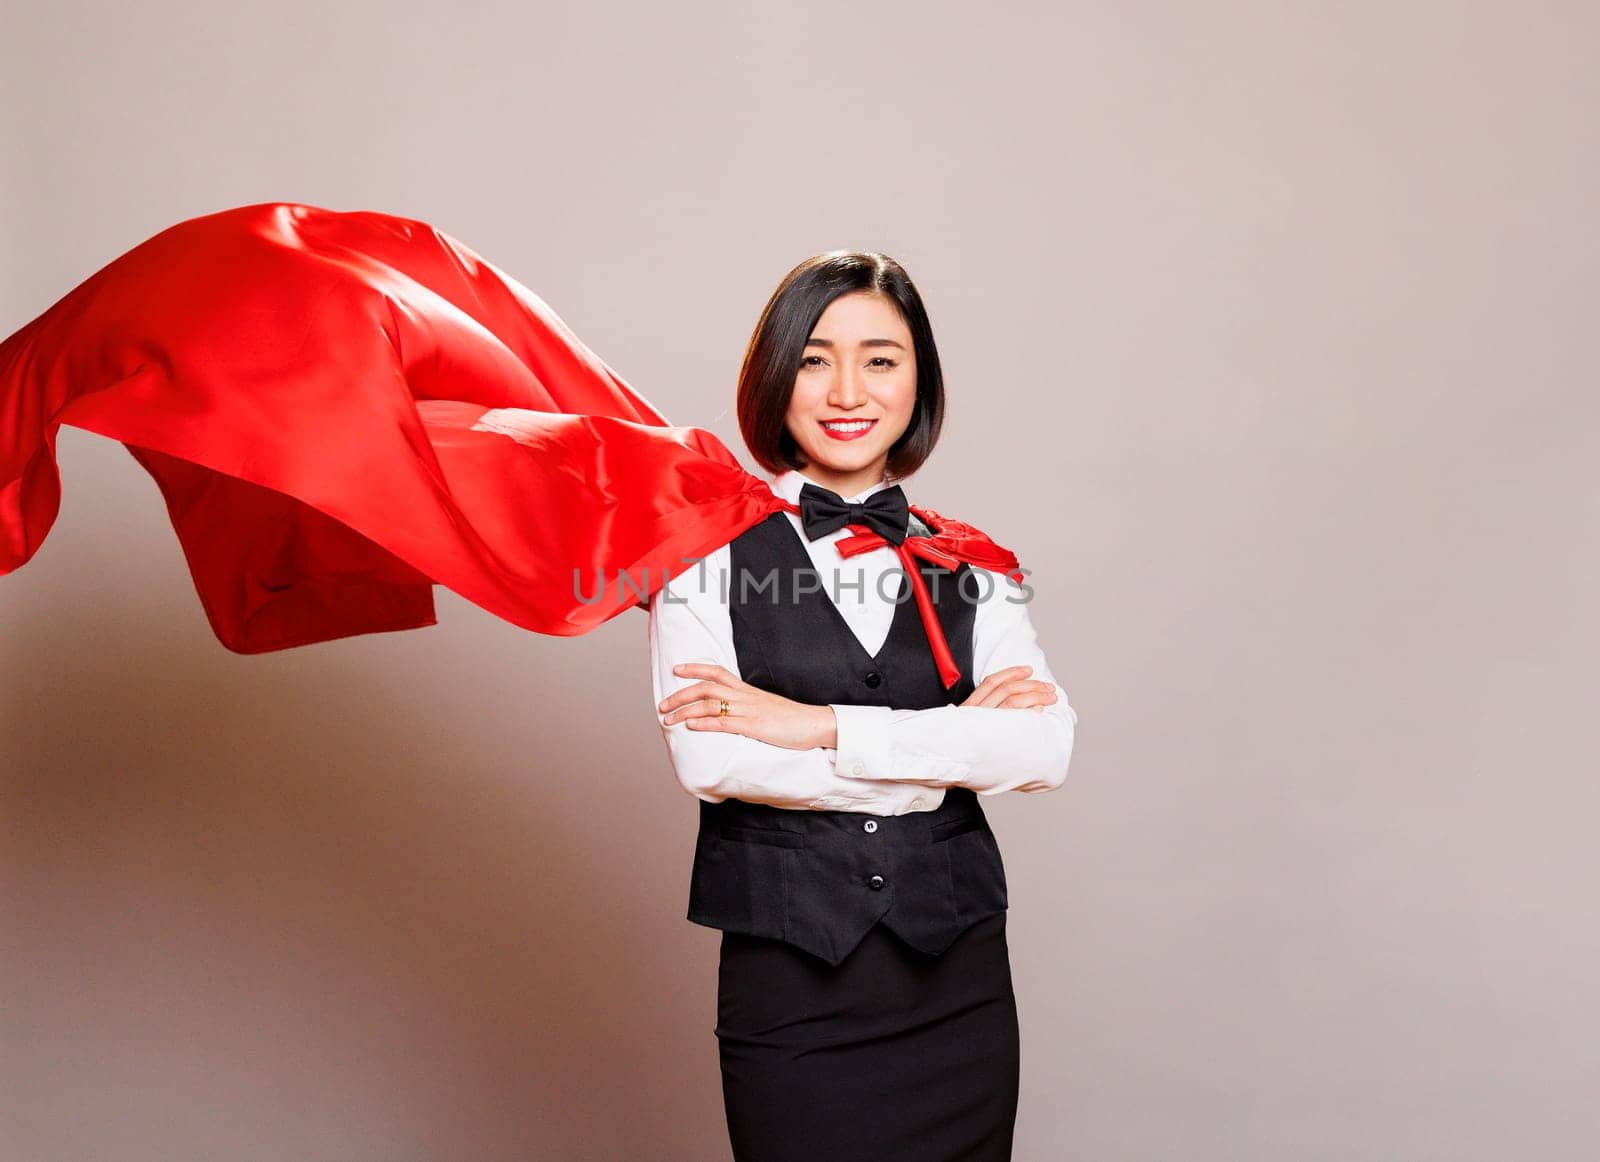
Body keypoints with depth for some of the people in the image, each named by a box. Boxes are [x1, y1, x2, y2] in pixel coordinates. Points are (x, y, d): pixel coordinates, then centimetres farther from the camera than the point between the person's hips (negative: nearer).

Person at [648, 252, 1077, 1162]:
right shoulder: (714, 551, -2)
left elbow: (1047, 747, -9)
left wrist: (822, 725, -16)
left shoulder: (968, 564, 6)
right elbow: (708, 760, -15)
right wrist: (958, 748, -10)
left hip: (959, 985, 3)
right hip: (788, 992, -2)